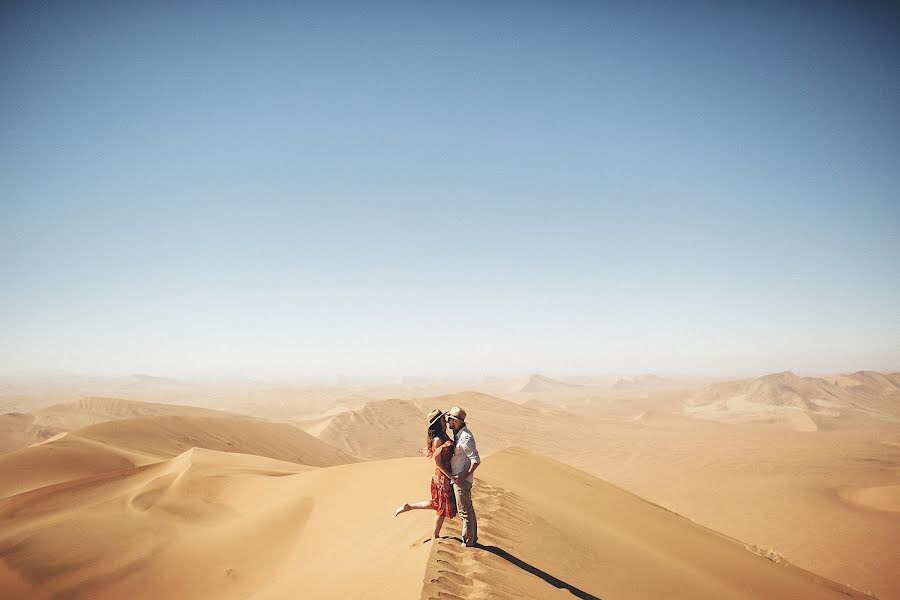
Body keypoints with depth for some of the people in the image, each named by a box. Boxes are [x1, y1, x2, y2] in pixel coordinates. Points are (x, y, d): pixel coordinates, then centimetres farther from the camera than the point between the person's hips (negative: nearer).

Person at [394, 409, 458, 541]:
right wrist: (451, 476, -20)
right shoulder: (437, 439, -21)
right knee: (443, 507, 6)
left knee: (437, 504, 20)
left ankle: (408, 506, 26)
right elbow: (438, 463, -20)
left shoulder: (444, 436, 6)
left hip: (446, 475, 9)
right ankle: (435, 537, 22)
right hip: (442, 477, -9)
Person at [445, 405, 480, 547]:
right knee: (469, 509, 19)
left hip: (462, 480, -10)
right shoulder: (458, 434, 7)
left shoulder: (465, 438, -24)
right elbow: (454, 449, 24)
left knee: (465, 512, 2)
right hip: (459, 478, 10)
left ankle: (468, 543, 13)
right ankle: (473, 538, 32)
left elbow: (476, 460, -27)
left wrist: (463, 477, -24)